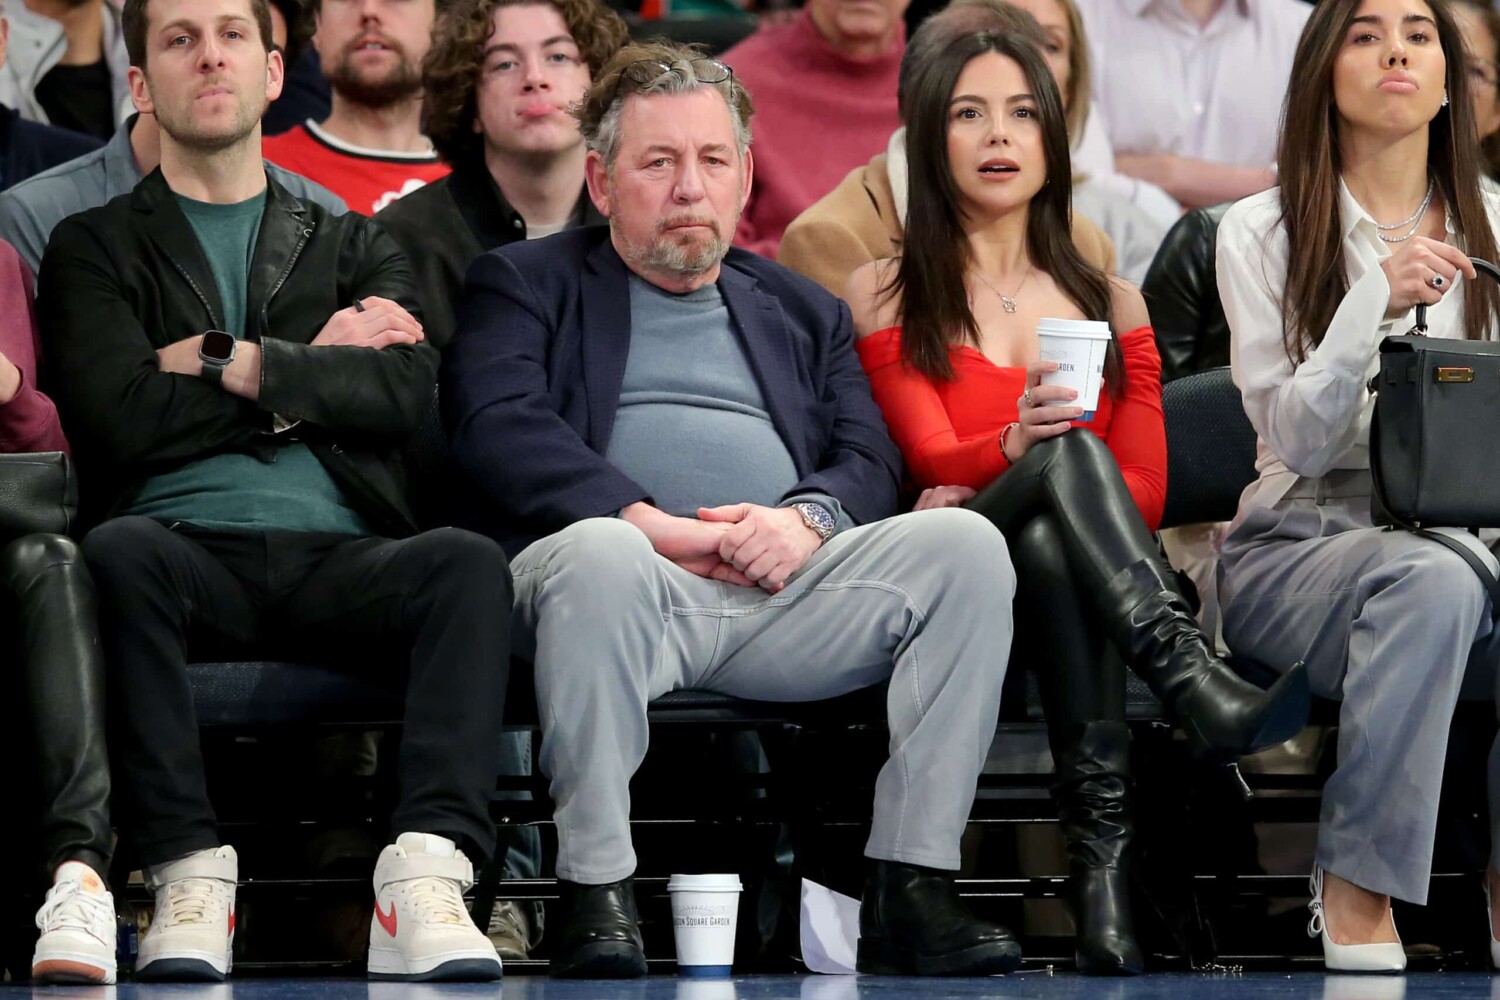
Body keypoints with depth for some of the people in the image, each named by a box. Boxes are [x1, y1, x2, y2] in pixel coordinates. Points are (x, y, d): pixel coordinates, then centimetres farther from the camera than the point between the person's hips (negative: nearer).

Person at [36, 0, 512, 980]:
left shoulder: (354, 246, 25)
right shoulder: (95, 248, 19)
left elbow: (406, 391, 5)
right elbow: (119, 420, -1)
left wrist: (234, 365, -1)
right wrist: (314, 370, 3)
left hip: (339, 560, 2)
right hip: (189, 545, -2)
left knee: (469, 560, -30)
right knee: (118, 552, -36)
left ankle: (424, 879, -40)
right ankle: (189, 879, -34)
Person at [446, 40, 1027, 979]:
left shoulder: (807, 311, 31)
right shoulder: (525, 283, 19)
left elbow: (870, 461, 17)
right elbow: (499, 431, 0)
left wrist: (807, 518, -8)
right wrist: (646, 520, -15)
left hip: (785, 587, 4)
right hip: (633, 574, -4)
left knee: (964, 543, -22)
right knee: (598, 555, -40)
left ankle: (912, 890, -23)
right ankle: (596, 893, -31)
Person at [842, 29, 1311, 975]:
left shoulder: (1113, 303, 21)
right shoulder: (885, 294, 12)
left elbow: (1146, 491, 10)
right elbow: (932, 459, -3)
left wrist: (983, 493, -7)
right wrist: (1017, 449, -27)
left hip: (1062, 582, 2)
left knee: (1052, 519, -37)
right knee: (1069, 454, -33)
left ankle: (1104, 864, -51)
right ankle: (1207, 693, -55)